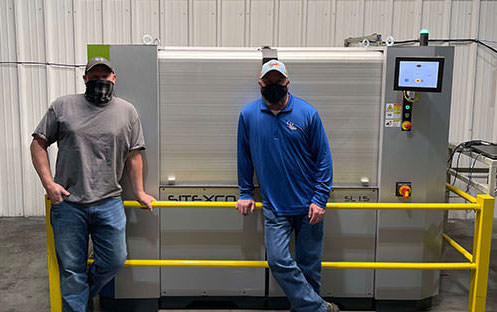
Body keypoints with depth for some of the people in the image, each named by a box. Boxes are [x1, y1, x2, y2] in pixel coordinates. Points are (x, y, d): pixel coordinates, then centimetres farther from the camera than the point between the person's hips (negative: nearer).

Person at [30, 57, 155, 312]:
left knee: (115, 260, 4)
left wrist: (139, 192, 10)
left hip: (109, 203, 1)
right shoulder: (63, 106, 4)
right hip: (67, 203, -1)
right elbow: (38, 144, 7)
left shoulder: (127, 111, 8)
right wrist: (48, 182, -4)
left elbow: (133, 155, 11)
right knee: (71, 269, 5)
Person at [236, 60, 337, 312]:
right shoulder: (248, 115, 1)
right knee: (278, 261, -10)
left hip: (308, 206, -1)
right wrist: (245, 193, 12)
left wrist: (319, 199, -6)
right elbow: (244, 157, 11)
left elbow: (323, 159, -1)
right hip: (274, 206, 1)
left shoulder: (307, 113, -4)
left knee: (309, 266, 8)